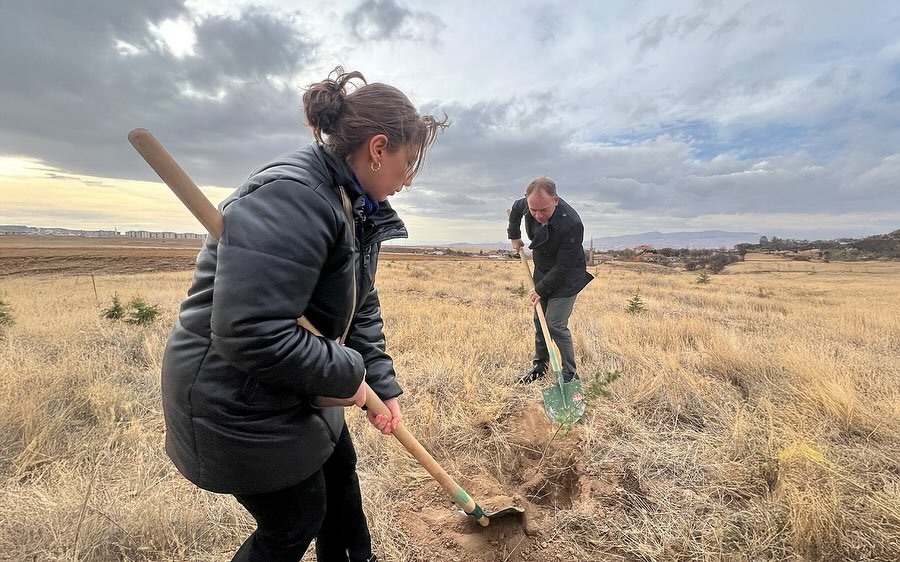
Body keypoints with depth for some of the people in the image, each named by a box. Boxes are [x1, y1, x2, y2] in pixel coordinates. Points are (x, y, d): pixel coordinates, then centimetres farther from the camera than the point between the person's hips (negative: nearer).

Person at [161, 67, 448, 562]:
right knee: (296, 522, 11)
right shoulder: (290, 197, -29)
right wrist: (348, 374, -22)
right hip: (237, 404, -9)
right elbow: (251, 334, -35)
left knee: (339, 469, 26)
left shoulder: (359, 212, 2)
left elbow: (362, 310, 7)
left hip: (298, 387, 10)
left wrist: (383, 386, 4)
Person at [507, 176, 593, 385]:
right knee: (539, 321, 14)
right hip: (542, 271, 7)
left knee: (555, 326, -10)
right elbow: (515, 208, 13)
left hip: (565, 279, -7)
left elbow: (563, 267, -28)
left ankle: (569, 375, 7)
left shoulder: (572, 225, -35)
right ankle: (539, 365, 30)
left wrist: (541, 289, -19)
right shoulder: (527, 204, -15)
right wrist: (514, 236, 11)